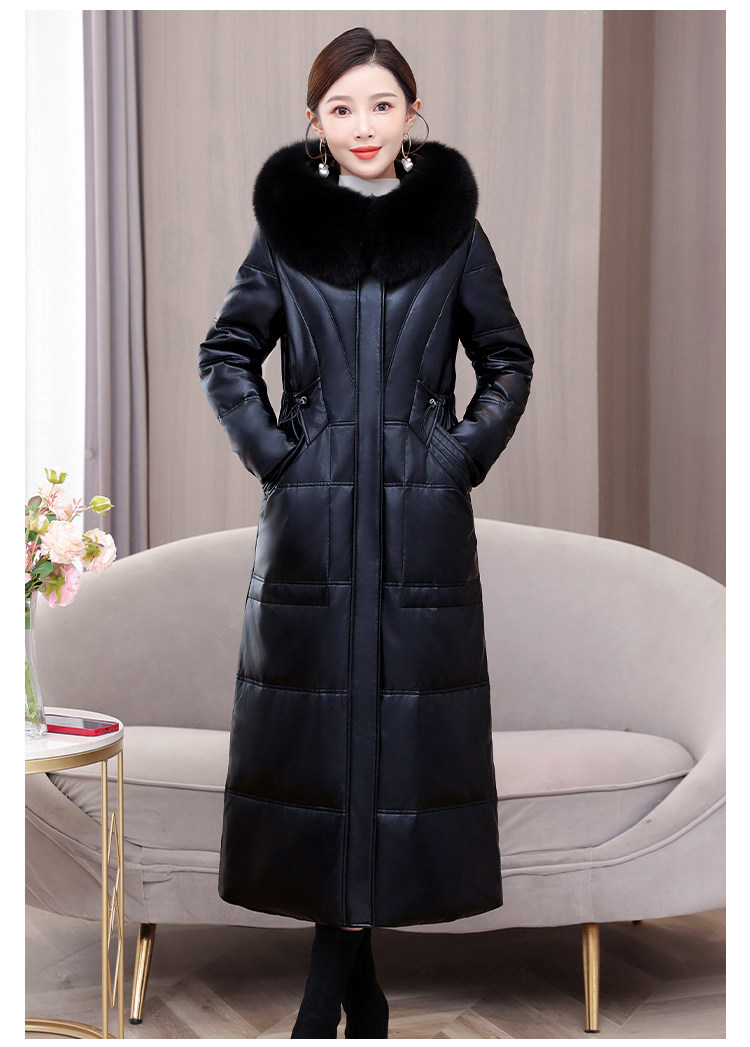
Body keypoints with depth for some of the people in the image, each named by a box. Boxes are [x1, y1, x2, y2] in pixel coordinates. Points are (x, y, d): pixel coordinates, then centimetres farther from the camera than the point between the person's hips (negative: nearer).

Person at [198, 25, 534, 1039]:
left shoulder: (454, 226, 5)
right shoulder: (284, 226, 5)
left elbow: (508, 362, 12)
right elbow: (226, 355, 11)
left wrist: (465, 454, 1)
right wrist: (272, 452, 0)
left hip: (424, 516, 0)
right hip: (313, 511, 0)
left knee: (406, 716, 0)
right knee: (321, 717, 1)